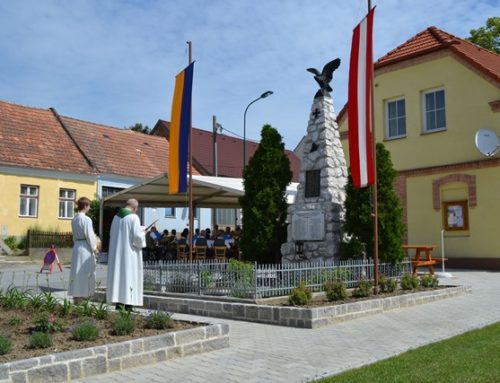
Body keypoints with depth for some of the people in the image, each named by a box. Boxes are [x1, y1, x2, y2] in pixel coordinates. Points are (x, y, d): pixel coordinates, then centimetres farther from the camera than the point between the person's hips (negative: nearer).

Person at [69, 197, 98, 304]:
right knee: (85, 273, -1)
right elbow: (89, 236, -14)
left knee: (76, 272, 12)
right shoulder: (86, 219, -16)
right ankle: (81, 296, 2)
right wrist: (94, 248, -2)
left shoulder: (74, 219, 8)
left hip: (76, 246, 8)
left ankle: (76, 297, 18)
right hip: (85, 248, -8)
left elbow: (74, 235, 14)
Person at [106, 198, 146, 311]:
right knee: (129, 276, -1)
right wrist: (143, 234, 5)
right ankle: (128, 303, 0)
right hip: (129, 252, -6)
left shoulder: (116, 217, 8)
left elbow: (112, 234, 16)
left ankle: (118, 302, 11)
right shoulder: (133, 217, -13)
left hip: (116, 251, 6)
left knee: (118, 275, 9)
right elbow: (137, 235, -17)